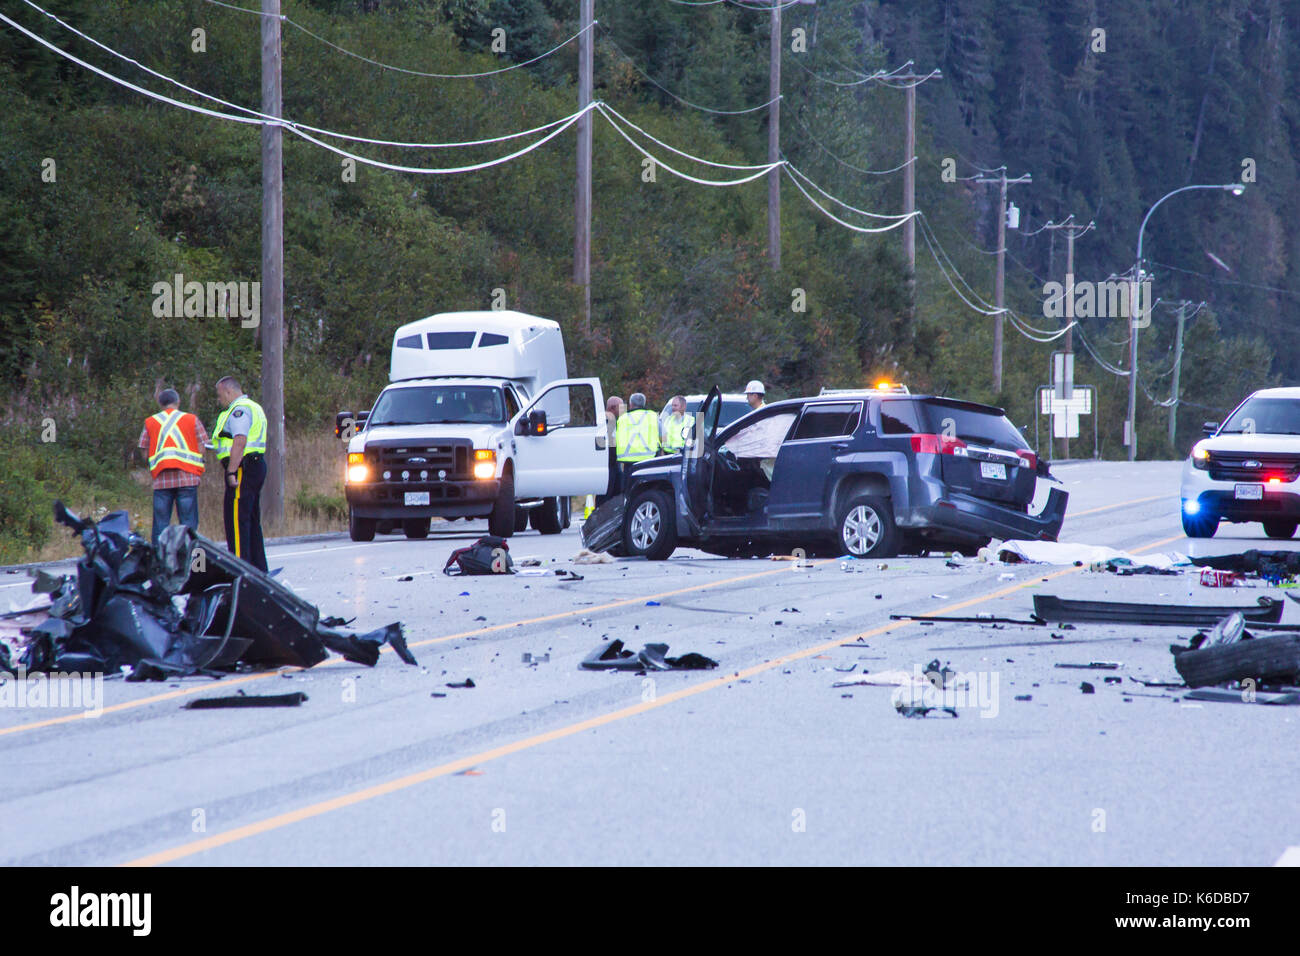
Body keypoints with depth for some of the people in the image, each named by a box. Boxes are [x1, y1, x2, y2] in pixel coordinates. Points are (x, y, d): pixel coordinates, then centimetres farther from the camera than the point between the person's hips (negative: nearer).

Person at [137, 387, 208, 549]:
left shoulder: (150, 422, 9)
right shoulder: (192, 419, 6)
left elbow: (145, 452, 6)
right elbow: (202, 448, 2)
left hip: (161, 480, 1)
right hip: (187, 478, -1)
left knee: (160, 523, 4)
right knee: (188, 523, -1)